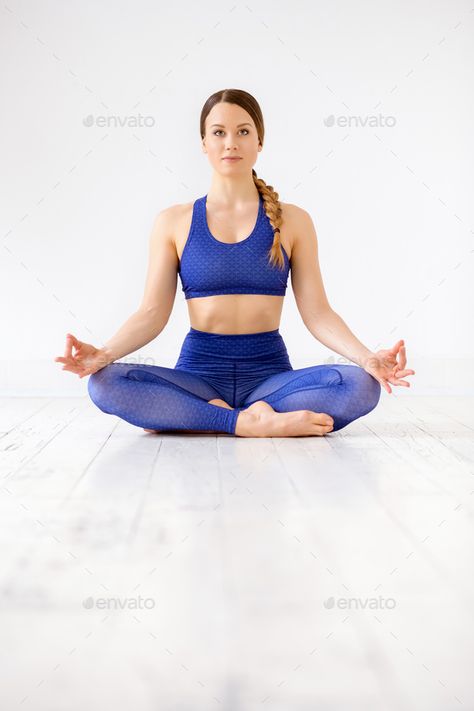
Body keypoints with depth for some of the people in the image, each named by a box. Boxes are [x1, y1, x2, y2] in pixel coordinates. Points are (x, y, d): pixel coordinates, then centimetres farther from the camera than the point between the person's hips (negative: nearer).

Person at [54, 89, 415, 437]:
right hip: (199, 370, 0)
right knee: (105, 383, -28)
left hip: (270, 371, 1)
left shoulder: (293, 221, 5)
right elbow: (153, 312, 1)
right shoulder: (173, 222, 6)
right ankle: (249, 421, -26)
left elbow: (317, 312, 1)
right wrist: (104, 354, -18)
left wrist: (367, 358, -16)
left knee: (360, 385, -29)